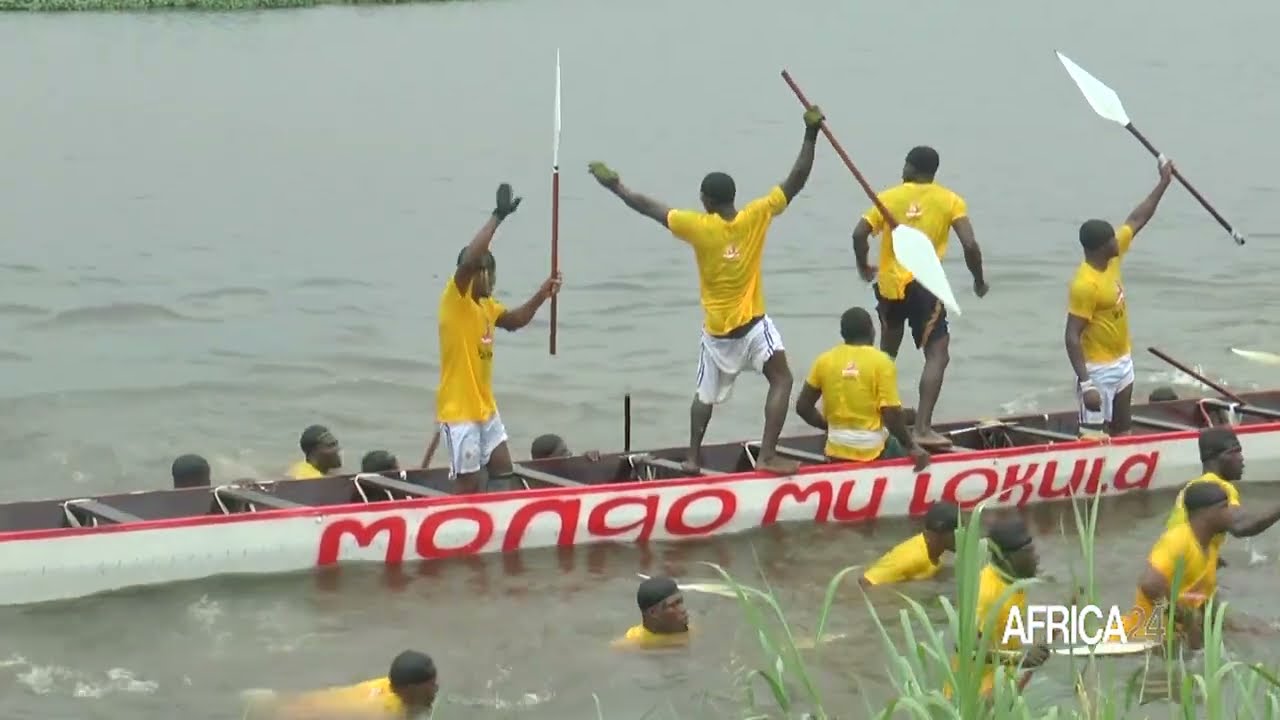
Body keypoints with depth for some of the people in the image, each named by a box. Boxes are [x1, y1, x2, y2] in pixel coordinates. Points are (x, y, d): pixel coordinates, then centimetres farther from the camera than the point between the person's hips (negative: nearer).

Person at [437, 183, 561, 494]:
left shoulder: (487, 305, 10)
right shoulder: (455, 299, -14)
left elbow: (515, 321, 26)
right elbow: (469, 258, -29)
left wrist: (540, 296, 8)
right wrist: (498, 216, -27)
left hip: (485, 407, 9)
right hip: (459, 410, -9)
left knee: (503, 472, 12)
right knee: (470, 485, -6)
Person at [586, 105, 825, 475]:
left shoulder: (698, 226, -10)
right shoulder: (755, 216, -11)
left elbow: (649, 207, -1)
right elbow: (795, 182, -11)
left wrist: (615, 186, 12)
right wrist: (811, 134, -11)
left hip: (716, 329, 3)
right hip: (752, 323, -3)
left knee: (706, 393, 21)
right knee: (781, 379, -1)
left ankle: (693, 458, 24)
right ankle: (768, 455, -15)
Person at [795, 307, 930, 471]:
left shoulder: (824, 360, 0)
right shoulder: (881, 362, -10)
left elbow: (803, 407, 4)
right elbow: (891, 414, -14)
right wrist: (912, 447, -2)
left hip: (837, 451, 4)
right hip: (873, 450, -4)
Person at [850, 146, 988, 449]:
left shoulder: (889, 197, 4)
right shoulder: (950, 201, -1)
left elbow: (859, 234, -5)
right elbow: (970, 245, -10)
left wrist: (864, 267, 13)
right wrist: (979, 280, 6)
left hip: (889, 285, 3)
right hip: (924, 286, -3)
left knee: (887, 352, 23)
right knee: (938, 355, -2)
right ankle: (923, 428, -16)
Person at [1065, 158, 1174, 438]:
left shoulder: (1112, 258, -1)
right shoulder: (1085, 285, -26)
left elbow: (1135, 221, 12)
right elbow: (1072, 337, -27)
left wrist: (1164, 183, 14)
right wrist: (1086, 385, -32)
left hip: (1122, 362, 10)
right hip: (1099, 370, -10)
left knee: (1122, 431, 17)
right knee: (1094, 436, -8)